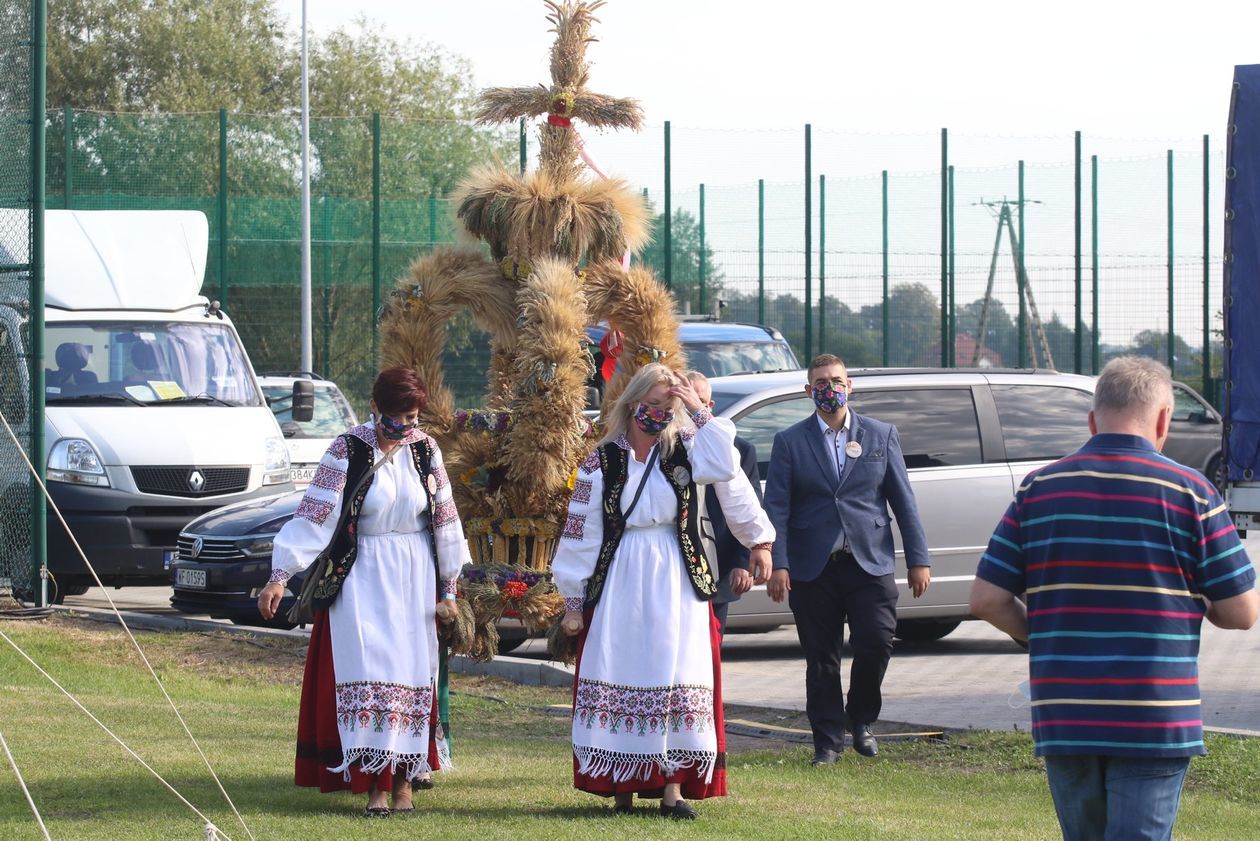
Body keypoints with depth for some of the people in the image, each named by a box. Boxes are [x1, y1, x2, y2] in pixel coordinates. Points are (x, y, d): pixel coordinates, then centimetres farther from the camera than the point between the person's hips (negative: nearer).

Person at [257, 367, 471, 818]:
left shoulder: (425, 450, 2)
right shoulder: (348, 451, -8)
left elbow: (445, 519, 8)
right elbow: (314, 515, -11)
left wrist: (449, 589, 8)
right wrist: (280, 576, -18)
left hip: (414, 579, 3)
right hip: (362, 578, -3)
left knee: (412, 674, 2)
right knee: (366, 674, -10)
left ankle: (404, 776, 10)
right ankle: (376, 784, -8)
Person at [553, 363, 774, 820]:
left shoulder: (683, 453, 6)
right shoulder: (602, 463, 1)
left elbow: (727, 467, -14)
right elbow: (579, 534, 2)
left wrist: (700, 411, -9)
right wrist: (574, 601, 0)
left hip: (676, 585, 1)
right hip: (619, 585, -1)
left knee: (678, 684, -3)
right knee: (618, 679, -1)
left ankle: (673, 787, 0)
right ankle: (622, 787, 4)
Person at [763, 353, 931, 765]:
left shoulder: (881, 435, 10)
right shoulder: (790, 442, 7)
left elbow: (903, 500, 9)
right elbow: (776, 508, 1)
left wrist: (918, 560, 4)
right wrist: (777, 564, -9)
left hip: (870, 563, 0)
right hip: (813, 570, 0)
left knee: (876, 643, -11)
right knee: (821, 659, 2)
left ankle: (861, 719, 13)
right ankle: (828, 741, 11)